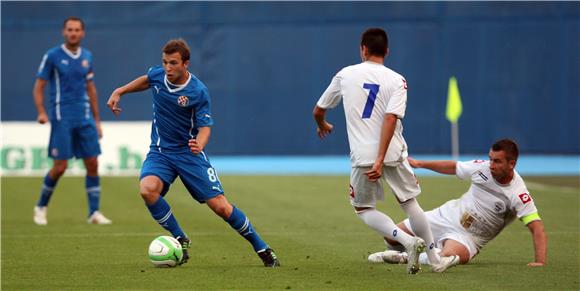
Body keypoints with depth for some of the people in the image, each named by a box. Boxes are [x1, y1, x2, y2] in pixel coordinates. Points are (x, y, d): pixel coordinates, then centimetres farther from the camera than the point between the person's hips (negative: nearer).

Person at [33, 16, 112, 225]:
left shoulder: (87, 57, 10)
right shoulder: (52, 56, -3)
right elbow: (38, 87, -2)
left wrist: (96, 120, 17)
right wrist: (42, 112, -16)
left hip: (84, 118, 5)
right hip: (62, 118, -4)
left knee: (92, 164, -2)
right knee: (60, 166, -7)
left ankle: (94, 213, 3)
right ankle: (41, 207, 14)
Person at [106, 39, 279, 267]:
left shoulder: (198, 92, -17)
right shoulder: (157, 75, -5)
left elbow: (205, 127, -14)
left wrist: (199, 144, -35)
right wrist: (119, 92, 15)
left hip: (189, 153, -3)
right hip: (160, 152, 3)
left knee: (220, 206, -8)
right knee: (147, 189, -29)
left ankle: (262, 249, 11)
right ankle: (180, 240, -9)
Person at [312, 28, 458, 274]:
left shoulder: (345, 75, 6)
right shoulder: (397, 80, 0)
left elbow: (318, 111, 15)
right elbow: (390, 118, -15)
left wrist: (322, 125, 40)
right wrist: (380, 160, -19)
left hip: (362, 156, 0)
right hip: (393, 153, 1)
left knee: (363, 209, 13)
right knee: (409, 203, 16)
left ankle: (407, 241, -9)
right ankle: (435, 259, 17)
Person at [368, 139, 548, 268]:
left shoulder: (518, 195, -25)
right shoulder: (483, 167, -9)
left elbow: (537, 227, -28)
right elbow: (453, 167, 9)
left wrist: (540, 261, -40)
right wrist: (420, 163, 14)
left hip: (469, 236, -5)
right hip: (449, 215, 5)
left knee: (449, 257, -39)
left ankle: (410, 257, -13)